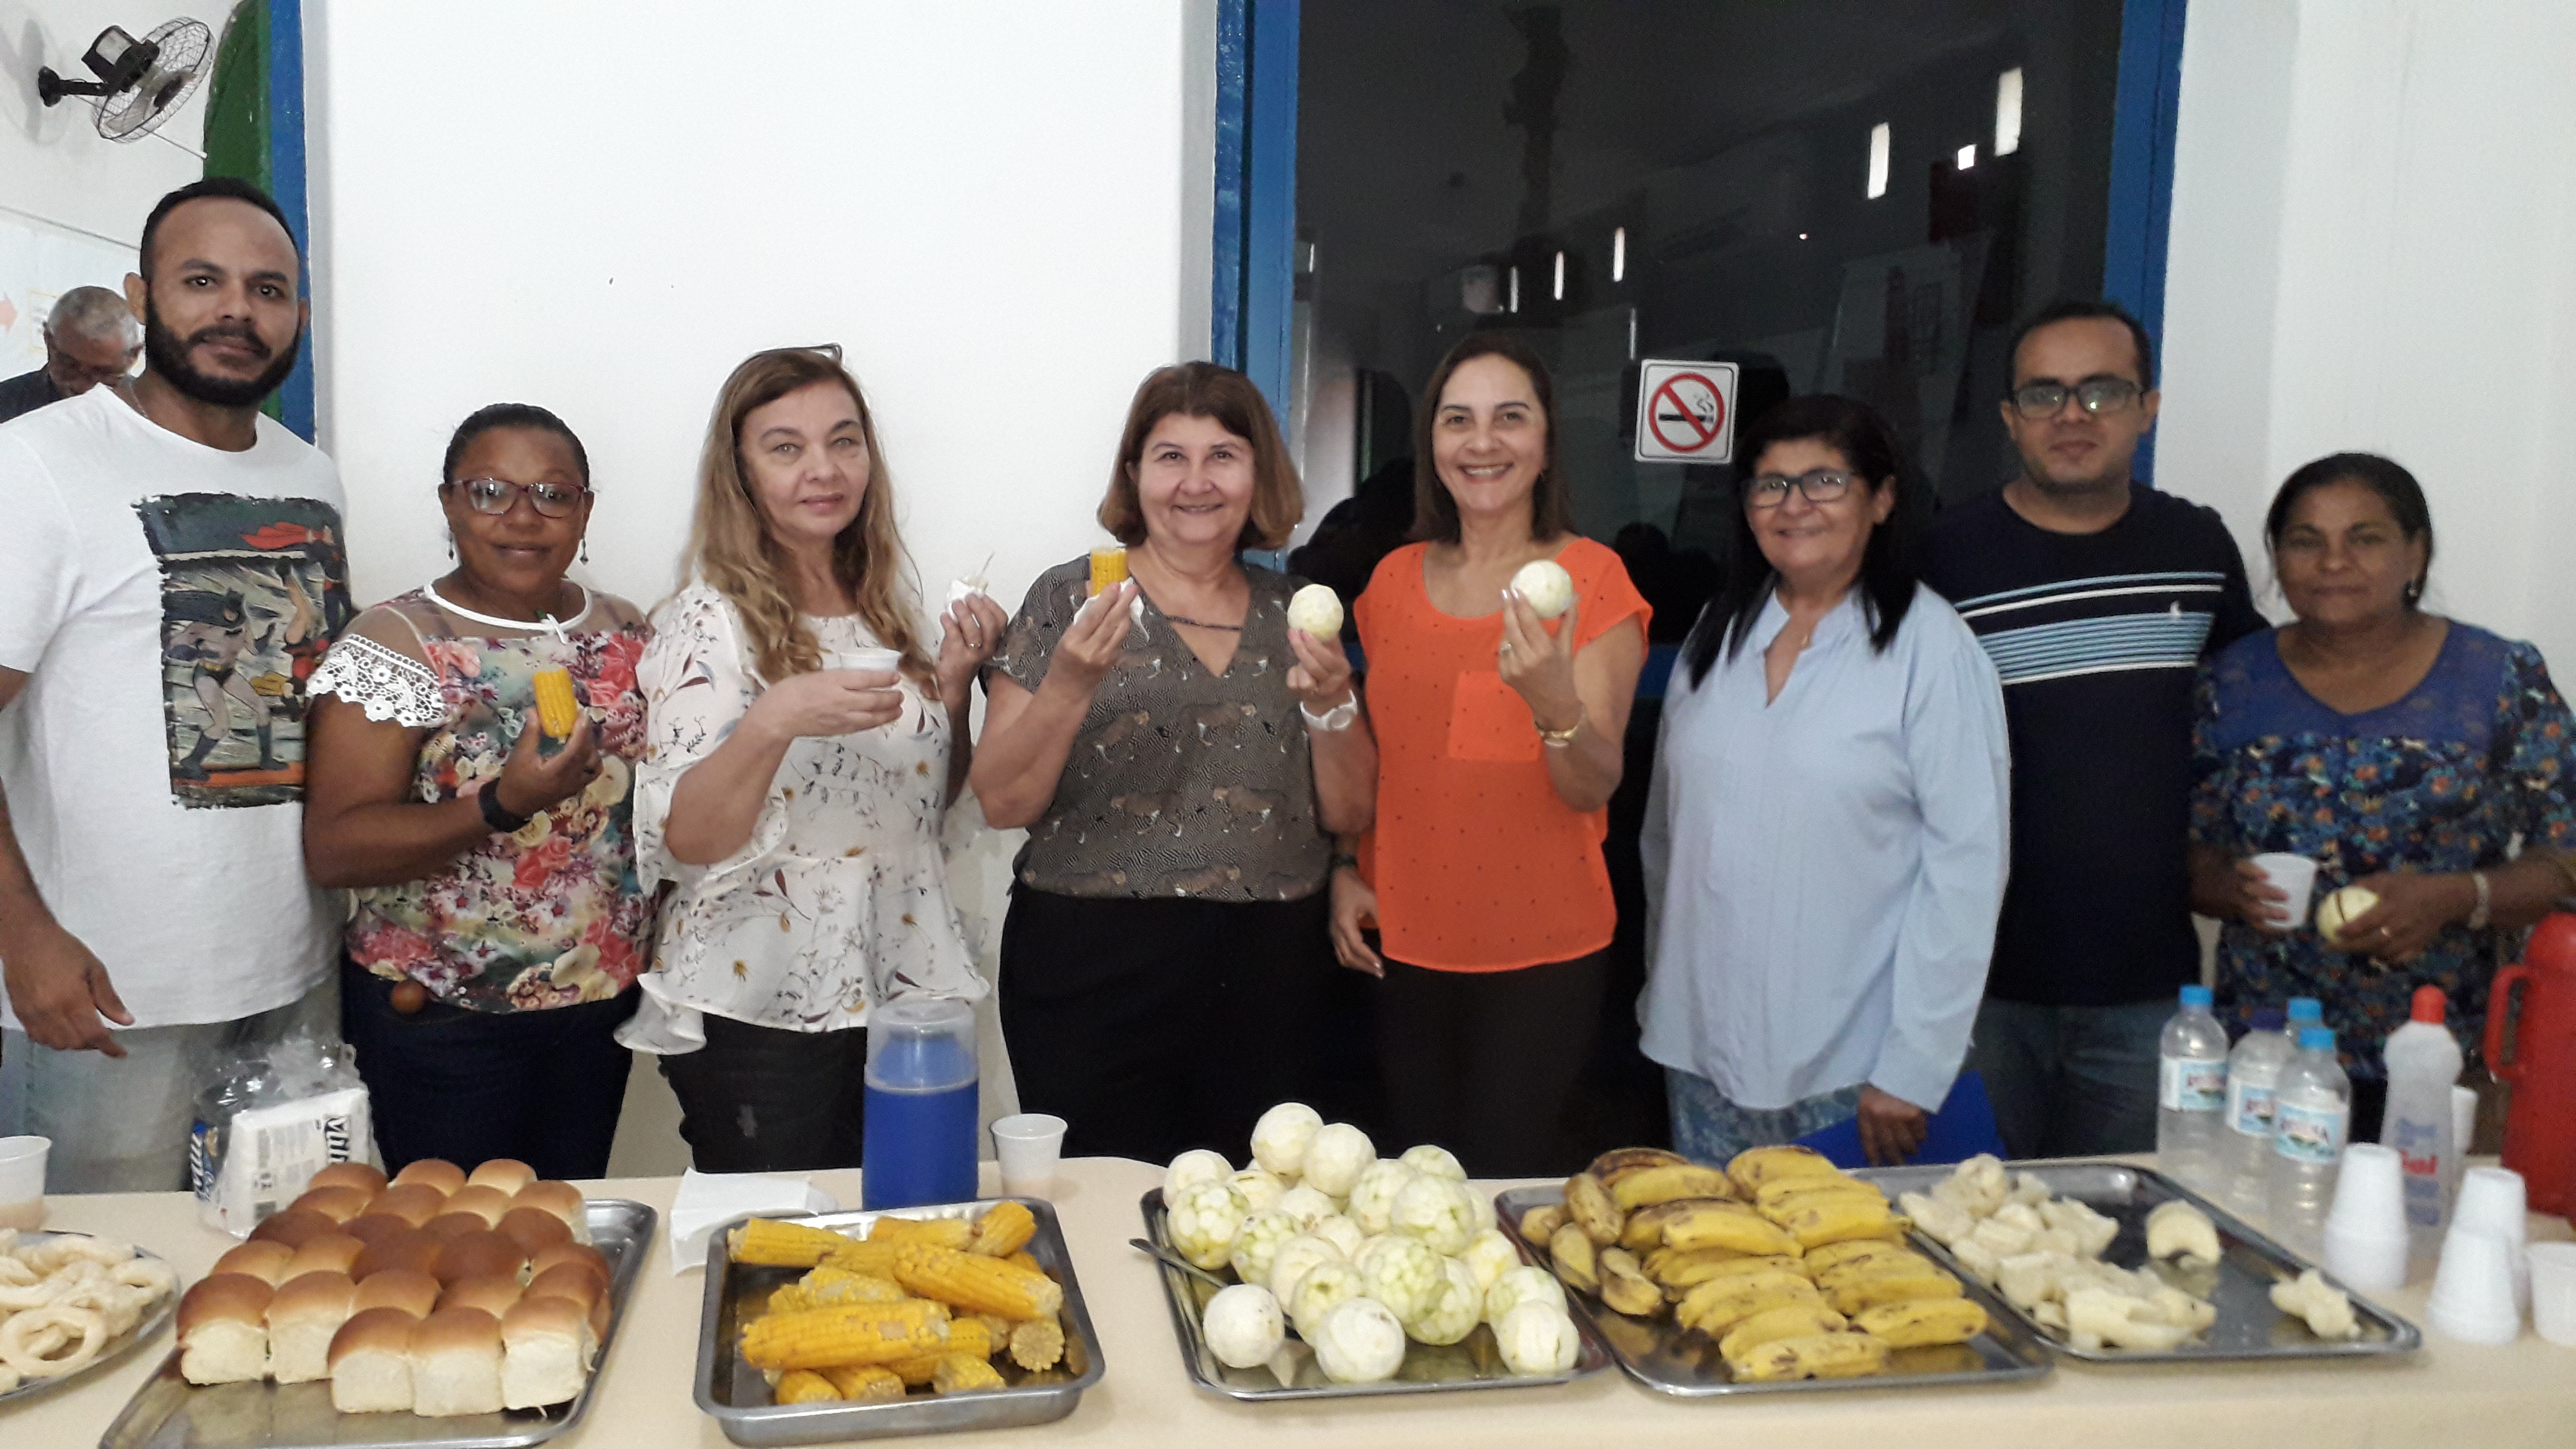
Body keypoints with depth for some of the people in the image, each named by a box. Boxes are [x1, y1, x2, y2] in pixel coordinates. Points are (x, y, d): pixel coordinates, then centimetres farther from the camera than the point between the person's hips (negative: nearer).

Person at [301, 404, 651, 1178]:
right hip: (441, 1019, -4)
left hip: (601, 1002, 5)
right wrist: (504, 805, -29)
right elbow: (332, 849, -17)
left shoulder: (625, 633, 4)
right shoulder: (394, 643, -10)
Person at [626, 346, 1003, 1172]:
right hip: (760, 1013, -6)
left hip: (901, 997, 6)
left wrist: (955, 681, 1)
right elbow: (685, 839, -18)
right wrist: (771, 722, -33)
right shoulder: (712, 621, -10)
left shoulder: (881, 609, 8)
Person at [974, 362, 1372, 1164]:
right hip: (1096, 975, -2)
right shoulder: (1069, 600, 0)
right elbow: (1002, 804, -6)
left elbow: (1351, 813, 8)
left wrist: (1331, 702, -9)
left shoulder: (1296, 613, 8)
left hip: (1268, 979, 3)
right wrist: (1070, 685, -20)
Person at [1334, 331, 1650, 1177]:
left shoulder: (1591, 579, -6)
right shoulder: (1395, 578, 6)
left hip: (1541, 949, -4)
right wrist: (1345, 873, 5)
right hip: (1407, 940, 4)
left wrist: (1555, 703, -32)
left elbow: (1596, 789, -13)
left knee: (1504, 1180, 0)